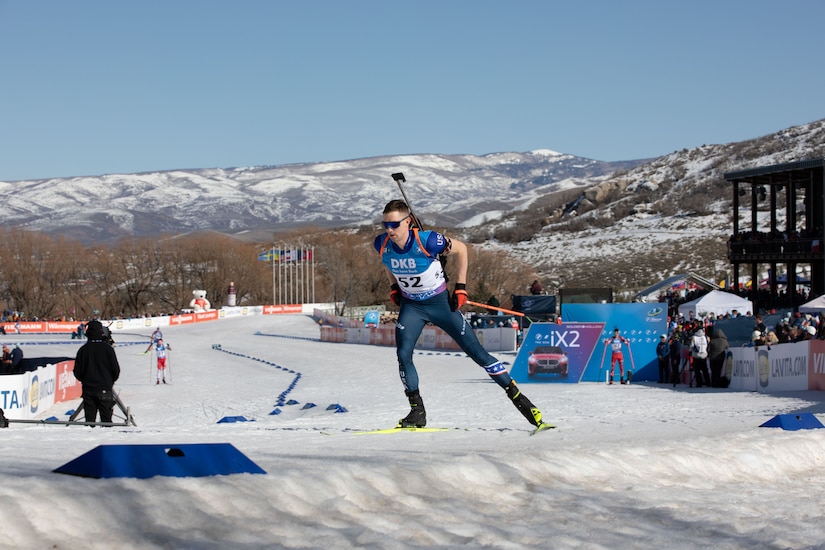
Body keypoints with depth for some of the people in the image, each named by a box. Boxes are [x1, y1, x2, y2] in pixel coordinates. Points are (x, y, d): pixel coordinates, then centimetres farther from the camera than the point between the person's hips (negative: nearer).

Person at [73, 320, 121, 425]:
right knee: (106, 418, 2)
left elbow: (77, 372, 2)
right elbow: (116, 369, -2)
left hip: (88, 389, 2)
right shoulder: (107, 348, -7)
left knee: (89, 418, 6)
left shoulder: (83, 349, -3)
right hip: (105, 389, -2)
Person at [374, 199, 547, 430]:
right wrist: (394, 287, 6)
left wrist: (460, 287, -9)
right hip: (411, 306, 3)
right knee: (403, 354, -17)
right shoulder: (382, 244, -15)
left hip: (440, 302, -3)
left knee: (477, 352, -2)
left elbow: (460, 249, -10)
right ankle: (417, 411, -3)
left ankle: (517, 397, 7)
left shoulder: (427, 240, -28)